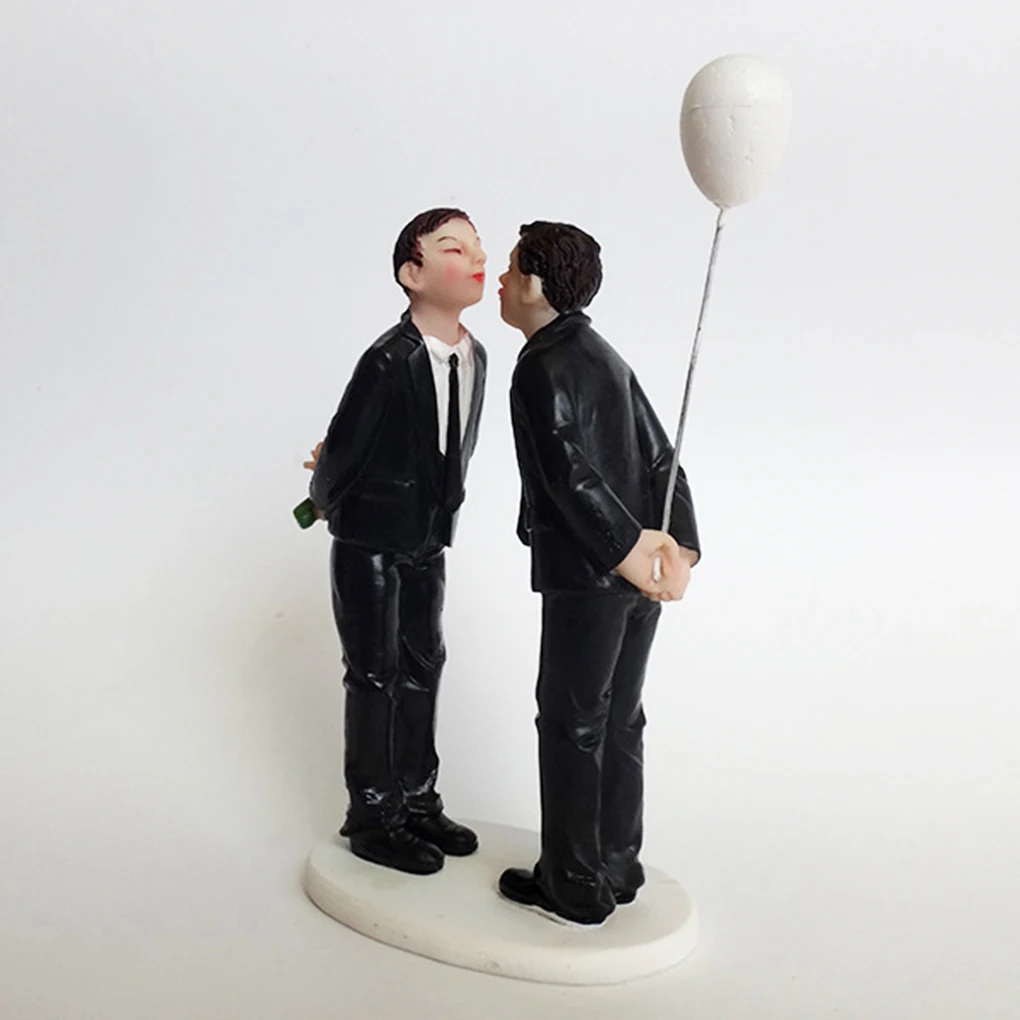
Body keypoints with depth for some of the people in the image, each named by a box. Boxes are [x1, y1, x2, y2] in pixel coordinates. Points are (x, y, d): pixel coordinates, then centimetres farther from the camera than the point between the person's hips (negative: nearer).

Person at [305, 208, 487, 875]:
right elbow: (342, 450, -13)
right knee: (376, 676, 3)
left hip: (428, 539, 7)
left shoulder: (474, 356, -2)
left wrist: (438, 508, 12)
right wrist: (330, 503, 3)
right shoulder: (390, 361, -24)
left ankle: (418, 800, 29)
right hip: (371, 541, -7)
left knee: (423, 666, 14)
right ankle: (372, 817, 17)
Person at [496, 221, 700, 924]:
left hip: (588, 577, -9)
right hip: (640, 574, 9)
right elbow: (660, 457, 10)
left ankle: (575, 888, 15)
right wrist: (678, 545, 4)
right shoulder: (604, 355, 16)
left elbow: (570, 472, -22)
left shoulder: (541, 369, -11)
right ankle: (617, 868, 29)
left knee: (570, 726, 4)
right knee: (619, 720, 17)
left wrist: (625, 549, -19)